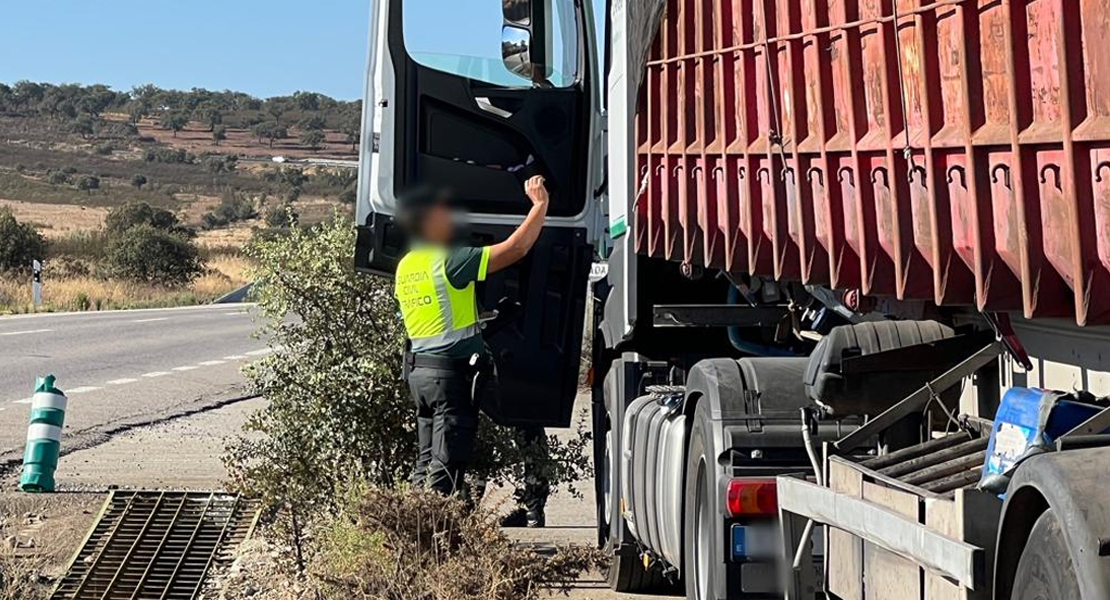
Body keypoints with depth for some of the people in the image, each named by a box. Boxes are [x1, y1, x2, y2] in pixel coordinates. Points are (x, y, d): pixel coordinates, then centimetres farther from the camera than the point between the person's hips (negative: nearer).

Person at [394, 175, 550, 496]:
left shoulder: (405, 266, 12)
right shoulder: (448, 261, -14)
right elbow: (516, 247, -16)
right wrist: (540, 204, -7)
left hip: (418, 369, 8)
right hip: (452, 371, -8)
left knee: (428, 462, 14)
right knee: (446, 469, -6)